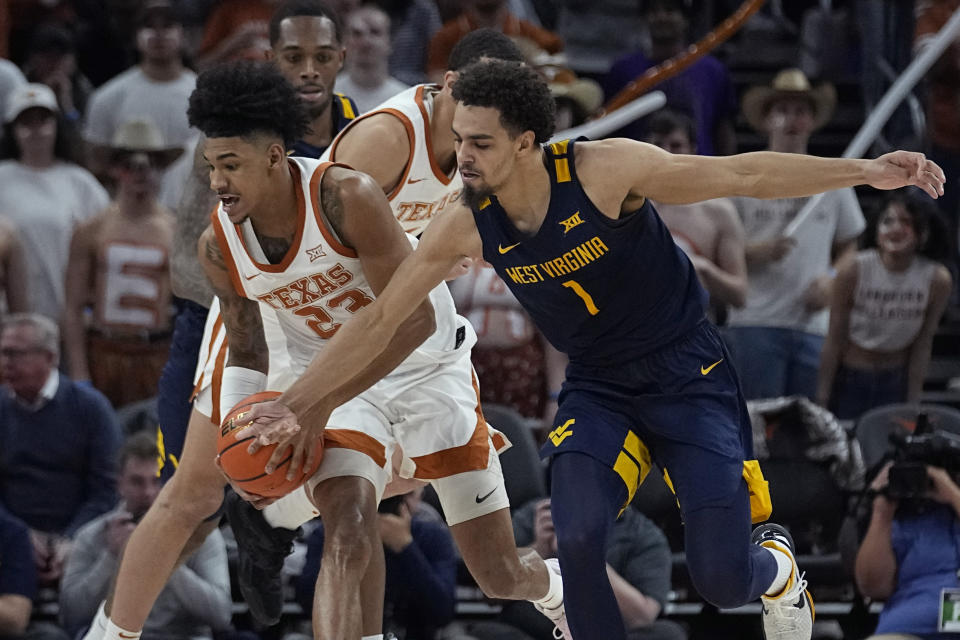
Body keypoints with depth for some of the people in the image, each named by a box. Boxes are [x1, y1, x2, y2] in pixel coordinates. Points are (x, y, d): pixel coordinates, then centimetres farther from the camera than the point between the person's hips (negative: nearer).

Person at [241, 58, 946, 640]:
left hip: (688, 375, -3)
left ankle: (777, 567, 29)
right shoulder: (466, 228, -12)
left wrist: (866, 172, -26)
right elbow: (380, 320, -2)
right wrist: (297, 401, -1)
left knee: (723, 580, -10)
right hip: (597, 389, 3)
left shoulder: (604, 169, -24)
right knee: (577, 543, -24)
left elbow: (743, 174, -21)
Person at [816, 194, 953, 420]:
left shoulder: (937, 280, -12)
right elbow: (834, 340, -9)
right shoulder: (853, 271, -16)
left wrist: (913, 403, -1)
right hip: (849, 379, -1)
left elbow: (922, 345, -3)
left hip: (896, 382, 1)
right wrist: (821, 399, -5)